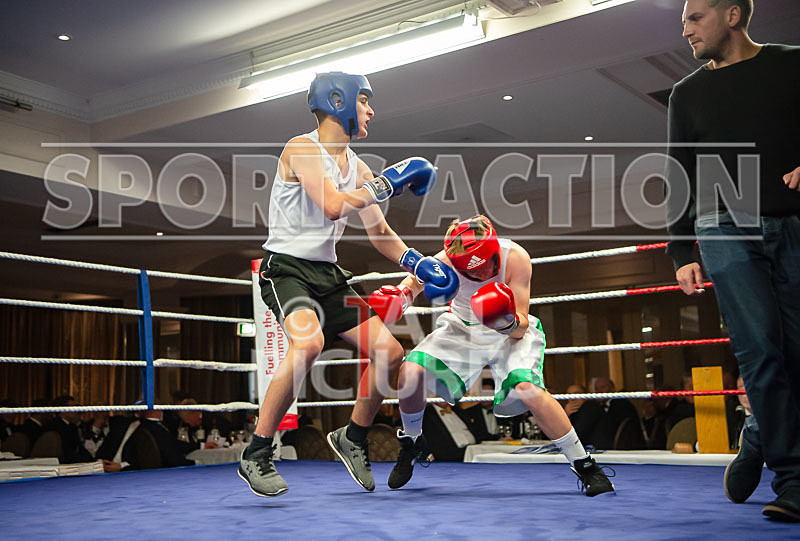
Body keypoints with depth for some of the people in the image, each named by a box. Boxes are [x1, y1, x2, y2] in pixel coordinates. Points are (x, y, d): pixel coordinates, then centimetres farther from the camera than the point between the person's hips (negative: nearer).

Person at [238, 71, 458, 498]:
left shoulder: (357, 167, 13)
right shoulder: (302, 148, -11)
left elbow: (379, 233, 18)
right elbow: (333, 206, -26)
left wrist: (418, 264, 4)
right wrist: (385, 184, -16)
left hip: (327, 274, 8)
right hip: (286, 267, -8)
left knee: (389, 352, 2)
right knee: (309, 341, -35)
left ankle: (353, 438, 23)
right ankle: (256, 456, -23)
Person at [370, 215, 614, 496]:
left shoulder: (515, 257, -28)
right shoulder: (447, 260, -23)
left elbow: (520, 329, -24)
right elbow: (415, 281, 2)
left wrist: (508, 321, -46)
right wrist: (399, 297, -19)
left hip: (511, 332, -2)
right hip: (462, 327, 2)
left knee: (528, 389, -31)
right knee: (410, 371, -21)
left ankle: (584, 465, -12)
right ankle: (411, 444, 10)